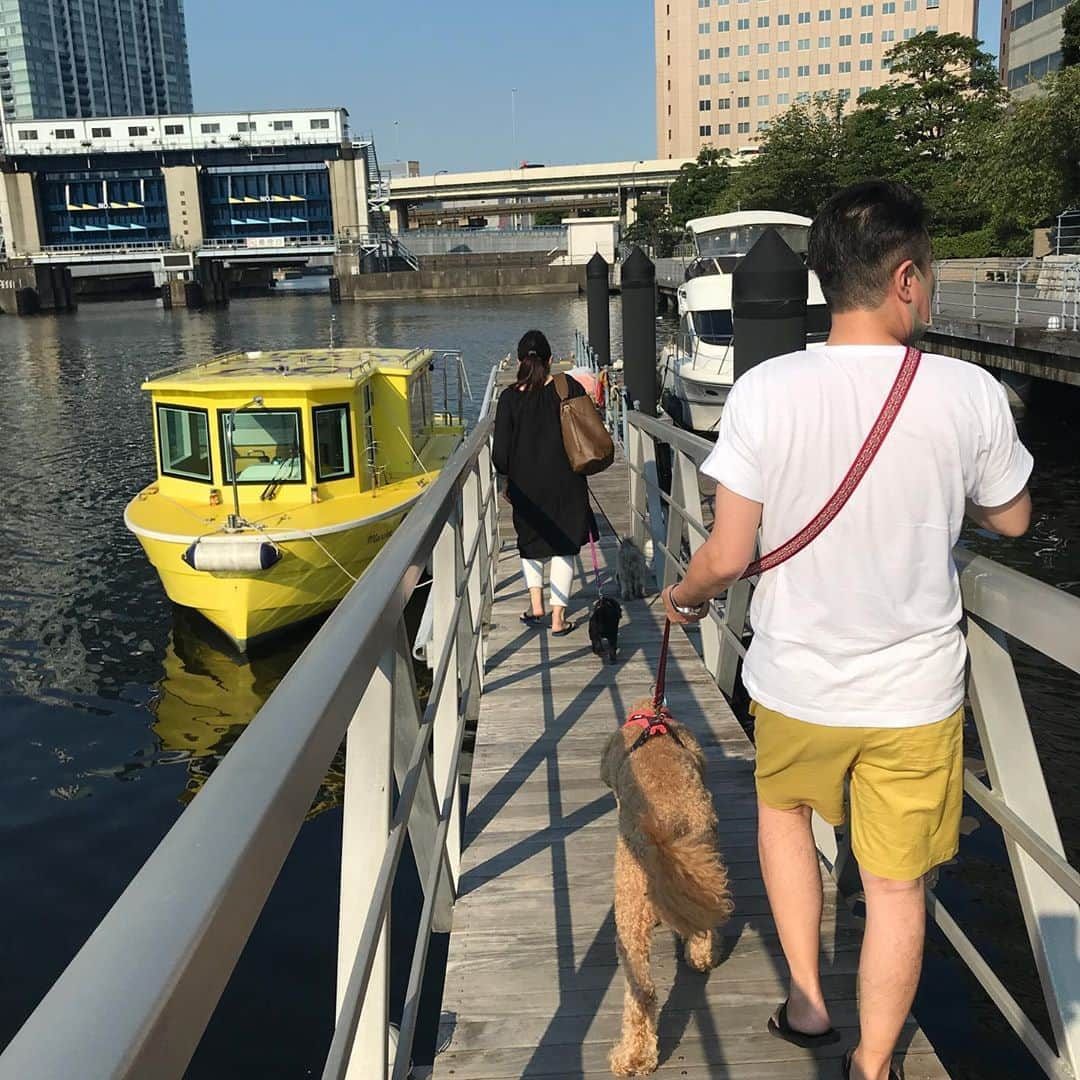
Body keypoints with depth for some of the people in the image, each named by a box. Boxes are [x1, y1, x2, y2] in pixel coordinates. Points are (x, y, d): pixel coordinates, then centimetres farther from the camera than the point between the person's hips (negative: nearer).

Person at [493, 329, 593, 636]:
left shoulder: (510, 397, -6)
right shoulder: (569, 388, -6)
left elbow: (500, 451, -5)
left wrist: (507, 479, 12)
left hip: (526, 484, 1)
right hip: (566, 483, 0)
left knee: (530, 541, 22)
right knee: (564, 546, 10)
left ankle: (536, 606, 14)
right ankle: (558, 618, 8)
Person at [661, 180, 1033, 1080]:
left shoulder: (765, 392, -17)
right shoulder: (970, 394, -13)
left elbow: (727, 555, -15)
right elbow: (1012, 519, 4)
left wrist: (683, 596, 6)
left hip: (798, 683, 0)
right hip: (918, 691, 0)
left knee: (783, 805, 30)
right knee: (898, 885, 16)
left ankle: (807, 1001, 36)